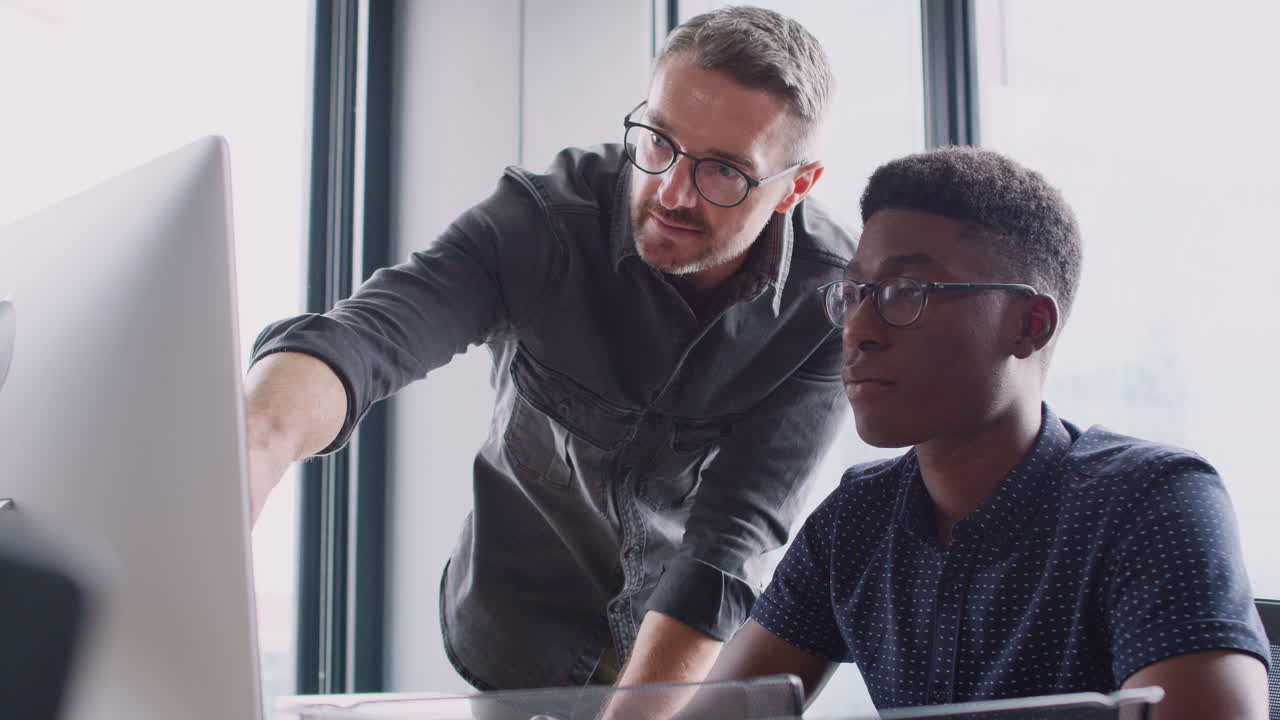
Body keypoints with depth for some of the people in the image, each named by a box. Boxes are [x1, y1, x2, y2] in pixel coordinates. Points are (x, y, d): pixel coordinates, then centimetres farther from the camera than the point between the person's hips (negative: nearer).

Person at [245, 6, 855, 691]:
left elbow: (732, 535, -24)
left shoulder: (836, 301, -18)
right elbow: (366, 334, -37)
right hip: (526, 630, -2)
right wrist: (254, 444, -58)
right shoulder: (540, 218, -20)